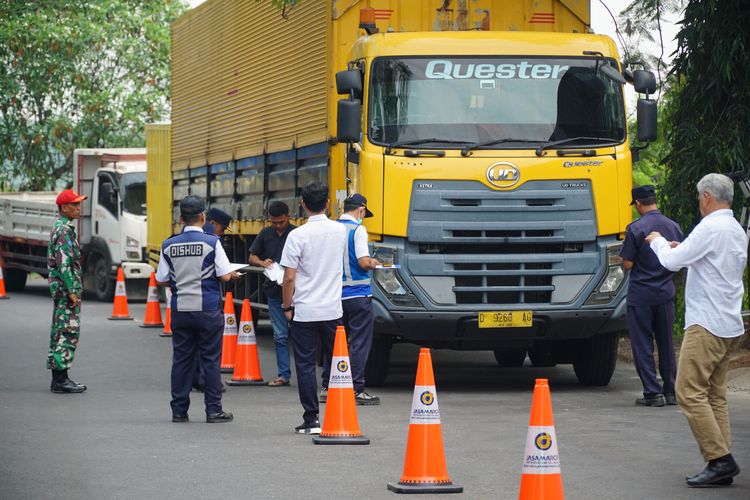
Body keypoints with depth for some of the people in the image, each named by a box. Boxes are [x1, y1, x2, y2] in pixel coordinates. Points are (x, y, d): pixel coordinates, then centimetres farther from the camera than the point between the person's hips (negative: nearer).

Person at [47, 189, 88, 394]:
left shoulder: (59, 227, 17)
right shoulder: (64, 230, -15)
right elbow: (64, 263, -22)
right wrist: (71, 291, -21)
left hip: (60, 289, 11)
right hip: (66, 288, -11)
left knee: (60, 332, 12)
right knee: (68, 332, -9)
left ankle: (58, 378, 15)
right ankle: (60, 380, -9)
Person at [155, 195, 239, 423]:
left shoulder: (169, 245, 2)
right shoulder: (211, 242, -9)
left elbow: (161, 280, 6)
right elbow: (225, 275, -10)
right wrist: (234, 275, 12)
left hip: (180, 310, 3)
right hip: (207, 310, -3)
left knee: (181, 360, 9)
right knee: (211, 360, 3)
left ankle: (179, 410, 11)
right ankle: (213, 410, 3)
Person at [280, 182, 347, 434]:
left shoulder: (298, 235, -12)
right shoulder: (340, 231, 1)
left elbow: (289, 277, -12)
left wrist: (287, 306, 0)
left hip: (304, 311, -3)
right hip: (332, 309, 4)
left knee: (305, 365, 2)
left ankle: (311, 420, 1)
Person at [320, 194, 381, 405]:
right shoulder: (357, 229, -10)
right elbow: (363, 262, -17)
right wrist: (373, 263, 3)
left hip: (334, 293, 6)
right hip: (357, 294, -6)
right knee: (359, 343, -1)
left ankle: (327, 388, 16)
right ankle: (356, 390, -3)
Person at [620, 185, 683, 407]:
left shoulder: (636, 229, -14)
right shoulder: (673, 226, 3)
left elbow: (627, 264, -13)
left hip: (641, 295, -5)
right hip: (666, 293, 5)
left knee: (642, 346, 2)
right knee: (666, 344, 13)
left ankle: (653, 393, -1)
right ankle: (671, 392, 15)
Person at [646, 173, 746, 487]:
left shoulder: (710, 228, -14)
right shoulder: (737, 231, 15)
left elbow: (672, 261, -12)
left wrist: (658, 241, 7)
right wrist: (682, 249, 25)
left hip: (707, 325, -10)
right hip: (730, 326, 10)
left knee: (690, 392, -9)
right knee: (715, 395, 11)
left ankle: (720, 459, -14)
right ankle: (723, 465, 6)